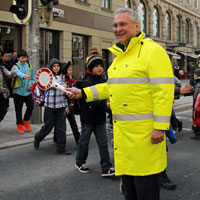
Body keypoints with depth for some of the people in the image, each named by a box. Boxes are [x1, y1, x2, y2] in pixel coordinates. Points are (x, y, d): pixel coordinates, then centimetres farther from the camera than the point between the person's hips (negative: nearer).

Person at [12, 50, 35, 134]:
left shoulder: (29, 66, 7)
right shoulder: (15, 67, -7)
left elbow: (33, 78, 14)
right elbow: (18, 73, -31)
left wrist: (31, 84, -5)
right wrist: (24, 76, -52)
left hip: (28, 91, 3)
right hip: (18, 91, -3)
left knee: (31, 106, -4)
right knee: (18, 109, 3)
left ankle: (25, 121, 21)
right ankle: (19, 125, 20)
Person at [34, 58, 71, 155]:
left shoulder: (62, 76, 10)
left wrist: (66, 105, 12)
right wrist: (61, 85, -43)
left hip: (61, 106, 4)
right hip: (50, 106, -4)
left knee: (61, 128, 2)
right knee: (48, 126, 6)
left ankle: (60, 148, 10)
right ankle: (37, 139, 33)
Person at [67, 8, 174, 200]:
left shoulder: (152, 51, -11)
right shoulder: (120, 54, 17)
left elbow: (163, 90, -17)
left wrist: (160, 127, -21)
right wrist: (83, 93, 16)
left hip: (144, 129, -8)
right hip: (122, 128, 9)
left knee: (144, 179, 0)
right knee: (127, 174, 18)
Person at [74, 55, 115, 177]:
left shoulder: (103, 81, 7)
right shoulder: (87, 82, -13)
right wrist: (105, 104, -33)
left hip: (100, 117, 5)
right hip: (88, 117, -5)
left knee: (103, 143, 3)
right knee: (84, 141, 11)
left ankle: (106, 168, 5)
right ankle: (80, 163, 30)